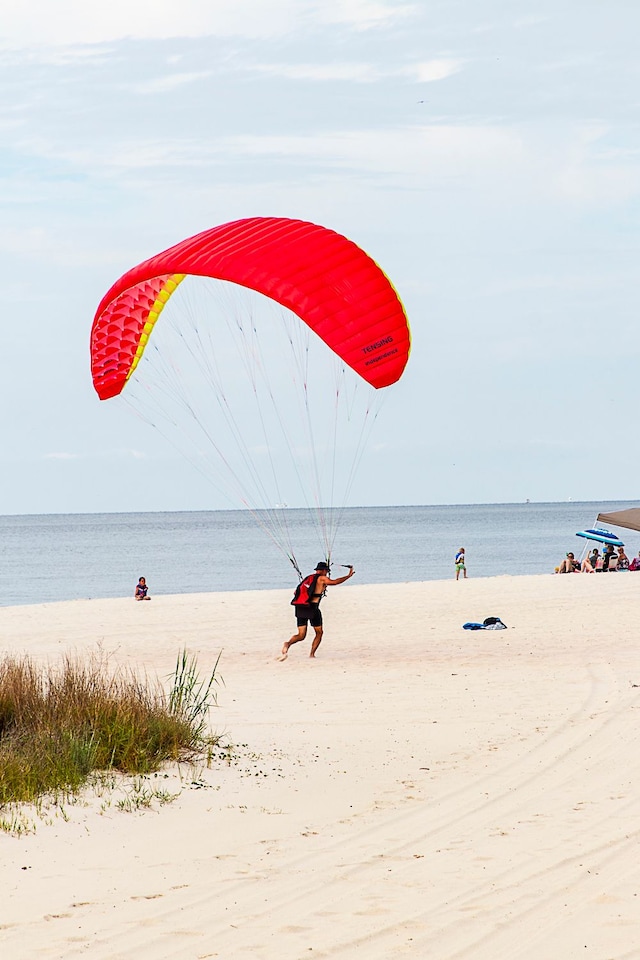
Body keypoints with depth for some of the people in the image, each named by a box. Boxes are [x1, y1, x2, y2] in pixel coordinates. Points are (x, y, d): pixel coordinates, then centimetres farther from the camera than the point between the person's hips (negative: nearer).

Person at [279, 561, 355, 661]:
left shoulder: (308, 578, 20)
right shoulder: (322, 578, 2)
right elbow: (334, 582, -16)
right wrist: (348, 576, -10)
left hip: (300, 608, 5)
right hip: (312, 608, -5)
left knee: (301, 635, 6)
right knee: (319, 633, 14)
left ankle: (288, 644, -23)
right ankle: (312, 654, 4)